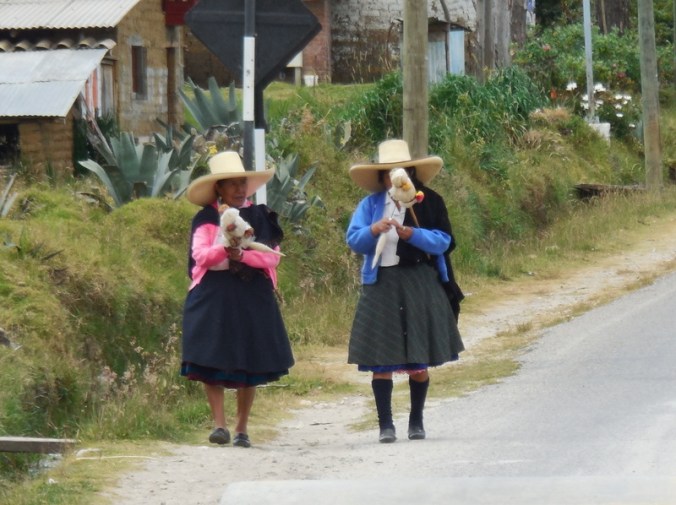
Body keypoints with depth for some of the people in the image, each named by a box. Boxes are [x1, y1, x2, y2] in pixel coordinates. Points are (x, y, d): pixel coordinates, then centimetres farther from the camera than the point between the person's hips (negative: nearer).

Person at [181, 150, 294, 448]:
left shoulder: (259, 217, 9)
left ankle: (242, 429, 10)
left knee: (250, 366, 1)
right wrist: (224, 249, -26)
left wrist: (242, 255, -17)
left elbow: (272, 256, -1)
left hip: (253, 297, 1)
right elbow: (200, 256, -6)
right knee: (212, 362, -10)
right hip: (213, 296, -1)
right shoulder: (206, 218, 6)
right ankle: (219, 425, -8)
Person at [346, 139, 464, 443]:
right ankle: (385, 424, -1)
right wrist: (373, 230, -22)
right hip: (381, 285, 0)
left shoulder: (429, 202, 4)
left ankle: (416, 421, 17)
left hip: (421, 284, 0)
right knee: (381, 360, -5)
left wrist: (411, 234, -19)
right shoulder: (370, 205, 6)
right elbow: (353, 240, -2)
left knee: (419, 362, 4)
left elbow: (443, 241, -4)